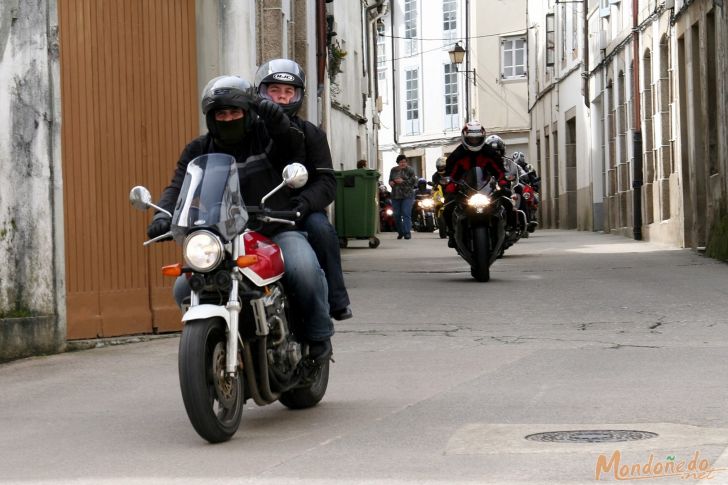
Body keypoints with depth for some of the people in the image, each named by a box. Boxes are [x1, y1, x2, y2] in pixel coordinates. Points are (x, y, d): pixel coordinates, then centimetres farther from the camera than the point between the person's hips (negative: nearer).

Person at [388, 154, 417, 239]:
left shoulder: (409, 170, -1)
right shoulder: (393, 170, 13)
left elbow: (413, 181, -7)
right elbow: (390, 180, 22)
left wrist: (403, 181, -16)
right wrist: (391, 182, -2)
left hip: (407, 196, -4)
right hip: (396, 196, 5)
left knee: (406, 214, -13)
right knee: (396, 215, 5)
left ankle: (407, 232, -15)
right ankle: (400, 232, 20)